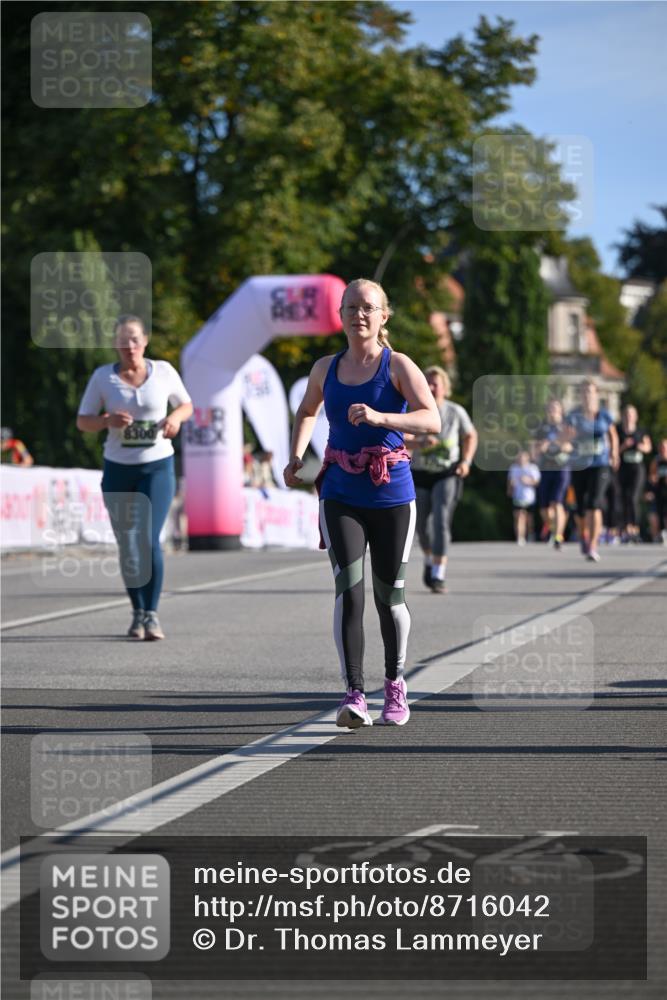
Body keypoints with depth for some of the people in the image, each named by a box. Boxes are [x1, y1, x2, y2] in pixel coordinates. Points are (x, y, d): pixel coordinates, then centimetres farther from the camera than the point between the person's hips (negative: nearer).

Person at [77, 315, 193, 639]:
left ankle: (151, 614, -9)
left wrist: (176, 418, -11)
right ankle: (138, 613, 22)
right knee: (127, 546, 8)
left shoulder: (163, 371, -2)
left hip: (157, 467, -2)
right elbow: (82, 421, 0)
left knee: (148, 539, -16)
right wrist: (108, 421, -21)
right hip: (118, 468, 2)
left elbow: (186, 405, 12)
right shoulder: (103, 376, -3)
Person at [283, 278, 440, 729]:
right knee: (349, 587, -14)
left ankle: (395, 687, 28)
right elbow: (307, 412, 29)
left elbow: (432, 421, -17)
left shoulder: (398, 366, -4)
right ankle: (354, 695, -19)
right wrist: (296, 457, 12)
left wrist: (379, 418, -30)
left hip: (391, 493, -1)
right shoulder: (326, 369, 8)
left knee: (389, 594, 8)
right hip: (341, 494, 2)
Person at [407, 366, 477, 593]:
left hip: (448, 474, -2)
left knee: (441, 521, -19)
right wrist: (420, 442, -39)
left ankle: (439, 576, -21)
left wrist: (466, 461, -4)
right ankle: (429, 559, 44)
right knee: (421, 524, 13)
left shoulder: (455, 412, -5)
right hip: (420, 474, 2)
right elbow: (402, 438, -19)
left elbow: (471, 436, 11)